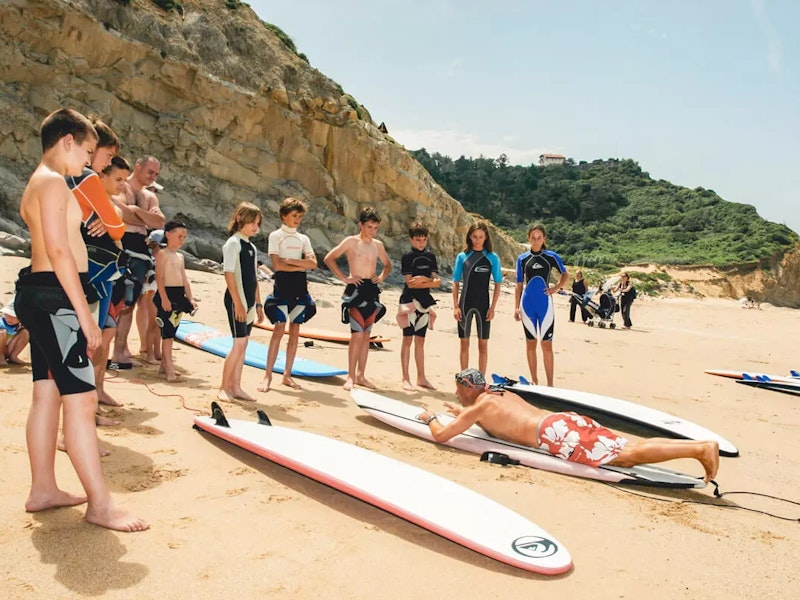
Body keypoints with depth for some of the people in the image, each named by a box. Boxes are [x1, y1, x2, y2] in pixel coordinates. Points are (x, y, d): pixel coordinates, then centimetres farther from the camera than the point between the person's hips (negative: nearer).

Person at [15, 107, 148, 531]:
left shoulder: (37, 184, 21)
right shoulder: (53, 181, -11)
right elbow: (58, 250, -19)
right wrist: (84, 314, -20)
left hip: (41, 298, 11)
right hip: (54, 298, -11)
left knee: (48, 394, 14)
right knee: (81, 398, -10)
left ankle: (42, 489, 24)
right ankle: (100, 504, -5)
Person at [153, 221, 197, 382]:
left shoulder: (180, 256, 17)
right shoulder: (163, 253, -6)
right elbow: (159, 277, -13)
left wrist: (190, 298, 10)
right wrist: (164, 298, -20)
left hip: (179, 295, 8)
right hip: (167, 293, -8)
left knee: (171, 331, 11)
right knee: (168, 332, -8)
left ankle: (164, 365, 19)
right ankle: (169, 368, -8)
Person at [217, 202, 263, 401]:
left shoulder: (252, 247, 15)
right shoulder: (233, 243, -8)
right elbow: (229, 275, -14)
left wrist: (258, 304, 16)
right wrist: (238, 303, -19)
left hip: (249, 302, 8)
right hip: (237, 301, -8)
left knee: (242, 344, 9)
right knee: (239, 344, -9)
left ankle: (236, 387, 15)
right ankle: (224, 388, 1)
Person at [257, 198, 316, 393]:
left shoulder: (303, 238, 14)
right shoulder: (276, 236, 1)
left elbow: (313, 263, 0)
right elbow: (277, 265, -10)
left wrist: (289, 260, -8)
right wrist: (301, 266, -5)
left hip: (300, 285, 5)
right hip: (282, 284, -5)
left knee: (295, 330, 4)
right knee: (279, 329, -9)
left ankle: (287, 375, 12)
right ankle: (268, 375, -3)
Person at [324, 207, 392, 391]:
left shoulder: (378, 245, 13)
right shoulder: (351, 241, -3)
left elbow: (388, 264, 28)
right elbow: (328, 258, -6)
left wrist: (382, 276, 8)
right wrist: (344, 278, -10)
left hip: (372, 291, 6)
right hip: (356, 290, -6)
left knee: (366, 335, 8)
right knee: (357, 334, -12)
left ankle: (361, 375, 15)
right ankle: (350, 376, -5)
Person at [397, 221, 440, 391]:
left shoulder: (430, 257, 11)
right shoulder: (407, 257, -4)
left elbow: (438, 282, 4)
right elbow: (410, 283, -12)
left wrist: (424, 279, -13)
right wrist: (430, 282, -6)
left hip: (425, 301, 5)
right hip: (410, 300, -5)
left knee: (420, 340, 10)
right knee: (408, 339, -2)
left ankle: (421, 378, 15)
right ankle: (405, 378, 3)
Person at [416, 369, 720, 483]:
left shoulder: (477, 408, 7)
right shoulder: (503, 394, 30)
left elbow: (441, 435, 5)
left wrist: (432, 418, 25)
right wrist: (463, 412, 57)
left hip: (556, 434, -8)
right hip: (566, 419, 9)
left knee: (627, 455, -17)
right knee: (629, 448, 2)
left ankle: (701, 448, -27)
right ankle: (700, 445, -8)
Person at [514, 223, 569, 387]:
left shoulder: (552, 256, 1)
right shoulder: (522, 258, 5)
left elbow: (565, 274, 16)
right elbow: (519, 285, 9)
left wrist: (557, 288, 0)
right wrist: (516, 307, 4)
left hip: (545, 304, -2)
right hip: (527, 304, 2)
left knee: (547, 344, -3)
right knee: (530, 342, 8)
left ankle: (550, 383, 2)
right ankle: (534, 380, 17)